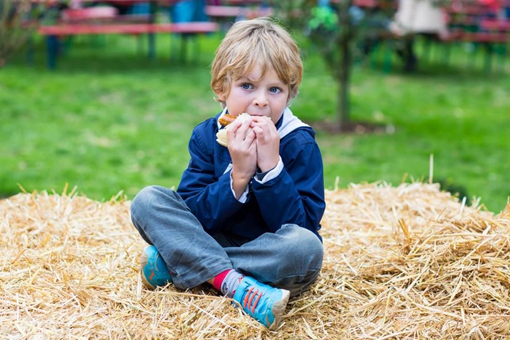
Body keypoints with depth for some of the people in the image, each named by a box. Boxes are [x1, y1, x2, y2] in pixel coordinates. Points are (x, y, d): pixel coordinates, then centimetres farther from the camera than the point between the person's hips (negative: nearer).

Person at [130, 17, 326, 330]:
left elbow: (300, 224, -20)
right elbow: (194, 217, -11)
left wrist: (271, 166, -29)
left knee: (306, 246, -36)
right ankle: (238, 286, -30)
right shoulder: (206, 136, -4)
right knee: (148, 200, -13)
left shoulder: (300, 144, -12)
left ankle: (177, 266, -21)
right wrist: (238, 177, -26)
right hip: (213, 244, 3)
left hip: (271, 255, -2)